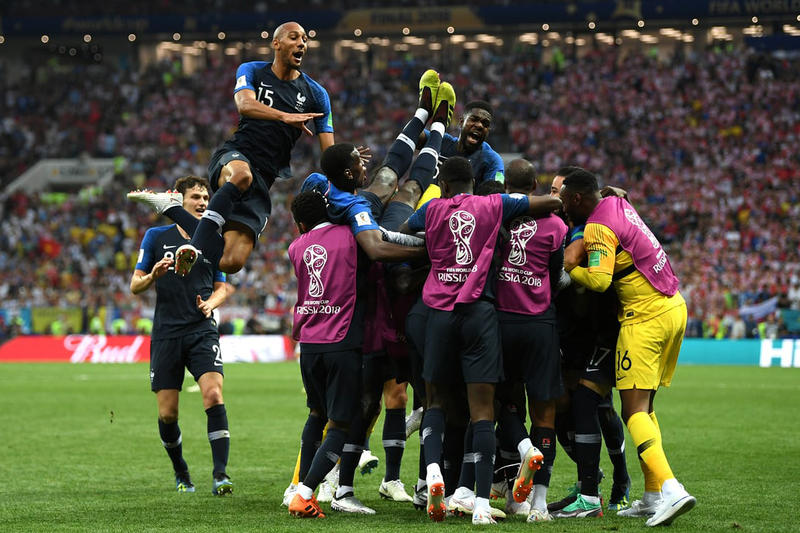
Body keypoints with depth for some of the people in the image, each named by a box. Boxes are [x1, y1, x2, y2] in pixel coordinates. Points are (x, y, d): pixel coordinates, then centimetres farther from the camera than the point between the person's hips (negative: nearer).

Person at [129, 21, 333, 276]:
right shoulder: (252, 71, 7)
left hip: (266, 178, 3)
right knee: (242, 174, -44)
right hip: (233, 158, -3)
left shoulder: (316, 94, 10)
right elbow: (245, 104, -16)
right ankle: (195, 246, -43)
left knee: (232, 262, -13)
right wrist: (285, 116, -34)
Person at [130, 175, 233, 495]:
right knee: (167, 414, 0)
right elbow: (135, 285, 6)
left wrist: (210, 303, -5)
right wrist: (154, 275, -16)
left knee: (214, 395, -21)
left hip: (202, 331, 0)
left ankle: (220, 474, -21)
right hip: (166, 334, 0)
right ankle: (180, 473, 23)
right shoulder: (156, 237, 5)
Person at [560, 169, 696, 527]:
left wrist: (569, 269, -11)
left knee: (634, 411, -10)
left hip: (645, 318, -9)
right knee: (644, 407, 15)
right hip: (675, 308, 9)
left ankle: (670, 489, -25)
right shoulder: (619, 204, 11)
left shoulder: (599, 228, -15)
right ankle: (652, 497, 14)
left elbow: (599, 280, -27)